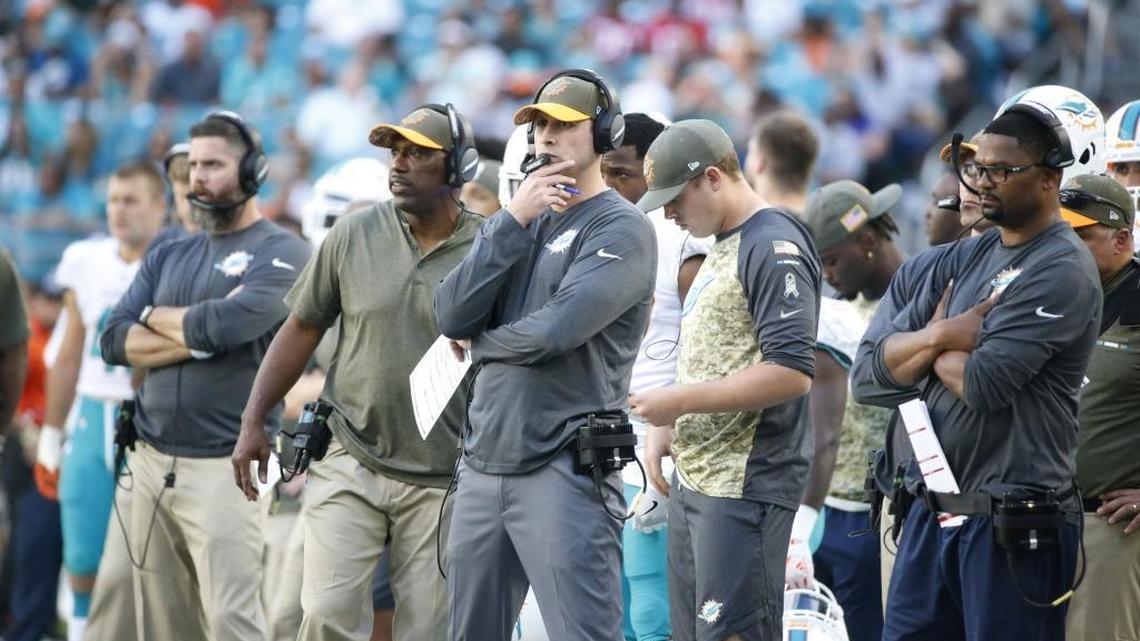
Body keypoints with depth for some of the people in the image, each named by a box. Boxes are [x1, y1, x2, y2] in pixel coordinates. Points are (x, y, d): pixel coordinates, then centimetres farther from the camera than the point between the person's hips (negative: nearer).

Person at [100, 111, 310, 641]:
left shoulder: (281, 254, -4)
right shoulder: (169, 256, 16)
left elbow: (223, 325, -20)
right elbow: (115, 341, 4)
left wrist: (157, 318, 0)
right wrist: (195, 337, -10)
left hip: (225, 464, -7)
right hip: (152, 460, 7)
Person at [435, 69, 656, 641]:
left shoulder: (621, 229, -5)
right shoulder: (515, 219, 17)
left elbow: (554, 332, -19)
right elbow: (451, 315, 3)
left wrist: (480, 343, 1)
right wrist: (513, 223, -5)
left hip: (564, 470, -8)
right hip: (483, 461, 8)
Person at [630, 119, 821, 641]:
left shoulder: (774, 247, -13)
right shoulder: (721, 247, 18)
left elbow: (790, 373, -22)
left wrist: (679, 400, -18)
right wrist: (667, 428, 12)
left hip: (745, 490, -10)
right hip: (693, 480, 10)